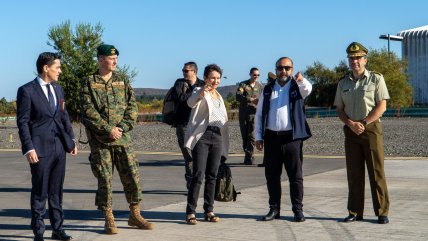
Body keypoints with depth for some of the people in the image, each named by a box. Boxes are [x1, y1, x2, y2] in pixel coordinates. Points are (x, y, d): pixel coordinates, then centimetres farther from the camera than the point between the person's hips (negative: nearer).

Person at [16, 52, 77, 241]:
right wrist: (28, 149, -15)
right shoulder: (27, 91, -7)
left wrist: (71, 140, 12)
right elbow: (22, 122, -9)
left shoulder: (58, 89, 13)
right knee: (39, 193, 2)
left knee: (56, 191, 12)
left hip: (59, 147, 6)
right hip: (41, 148, -6)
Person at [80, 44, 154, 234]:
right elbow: (88, 111, -9)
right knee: (104, 179, 1)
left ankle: (135, 215, 18)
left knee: (132, 175, 4)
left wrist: (122, 127, -11)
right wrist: (108, 129, -16)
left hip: (122, 137, 3)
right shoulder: (89, 83, 0)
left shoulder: (123, 81, 10)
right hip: (99, 140, -3)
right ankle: (109, 220, 11)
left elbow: (132, 107, 4)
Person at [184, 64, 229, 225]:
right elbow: (191, 102, -22)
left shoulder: (219, 97, 22)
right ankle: (190, 212, -9)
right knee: (198, 175, -11)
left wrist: (225, 143, 20)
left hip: (217, 137, 6)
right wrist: (201, 93, -43)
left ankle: (209, 211, 11)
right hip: (202, 136, -6)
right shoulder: (200, 91, 1)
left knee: (212, 176, 6)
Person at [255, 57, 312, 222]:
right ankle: (274, 209, 16)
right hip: (271, 137, 3)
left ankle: (298, 210, 7)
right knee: (272, 175, 7)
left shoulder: (297, 87, 5)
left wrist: (301, 80, -43)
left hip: (291, 137, -3)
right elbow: (259, 114, 14)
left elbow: (307, 89, -20)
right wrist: (258, 136, 6)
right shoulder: (268, 89, 14)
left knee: (295, 176, 0)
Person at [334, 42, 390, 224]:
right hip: (351, 130, 4)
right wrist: (351, 124, -8)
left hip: (371, 128, -4)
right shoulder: (343, 83, 13)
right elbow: (339, 110, 11)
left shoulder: (376, 79, 1)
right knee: (354, 173, 5)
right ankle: (355, 212, 11)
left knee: (376, 172, -4)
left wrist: (363, 123, -13)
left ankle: (382, 213, 1)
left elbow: (382, 106, -5)